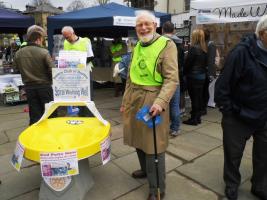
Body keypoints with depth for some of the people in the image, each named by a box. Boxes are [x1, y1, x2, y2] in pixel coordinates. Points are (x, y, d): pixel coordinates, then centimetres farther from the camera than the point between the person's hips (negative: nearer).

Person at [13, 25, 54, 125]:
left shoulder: (18, 53, -2)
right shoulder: (44, 52, -16)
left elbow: (17, 68, 7)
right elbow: (52, 70, -14)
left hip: (29, 87, 4)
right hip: (44, 86, -4)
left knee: (34, 116, 12)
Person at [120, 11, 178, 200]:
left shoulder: (167, 45, -8)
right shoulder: (137, 46, 14)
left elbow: (172, 79, -16)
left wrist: (160, 102, -29)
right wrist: (125, 100, 18)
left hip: (152, 100, -7)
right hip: (134, 98, 7)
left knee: (153, 145, 1)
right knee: (138, 139, 18)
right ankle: (146, 169, 43)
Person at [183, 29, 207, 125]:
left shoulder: (193, 48, -15)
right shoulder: (204, 48, 5)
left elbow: (187, 62, -13)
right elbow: (205, 63, 10)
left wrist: (185, 73, 0)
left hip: (193, 76, -7)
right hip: (202, 76, 7)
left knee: (194, 97, 0)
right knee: (199, 97, 12)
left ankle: (194, 119, 8)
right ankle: (198, 117, 23)